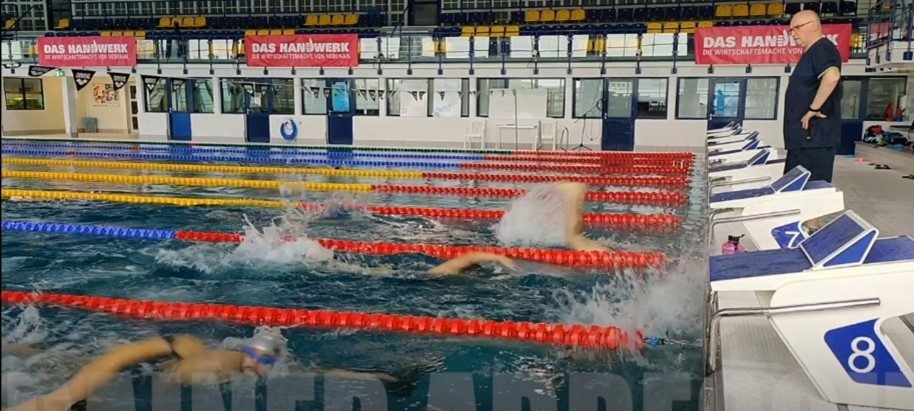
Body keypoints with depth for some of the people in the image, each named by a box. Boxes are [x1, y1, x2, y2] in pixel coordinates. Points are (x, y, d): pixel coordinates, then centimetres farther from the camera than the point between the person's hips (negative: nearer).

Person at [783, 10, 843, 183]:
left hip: (814, 137, -11)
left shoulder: (822, 48, -11)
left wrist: (813, 108, -24)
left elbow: (832, 76, -31)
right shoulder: (812, 52, 21)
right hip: (803, 137, 11)